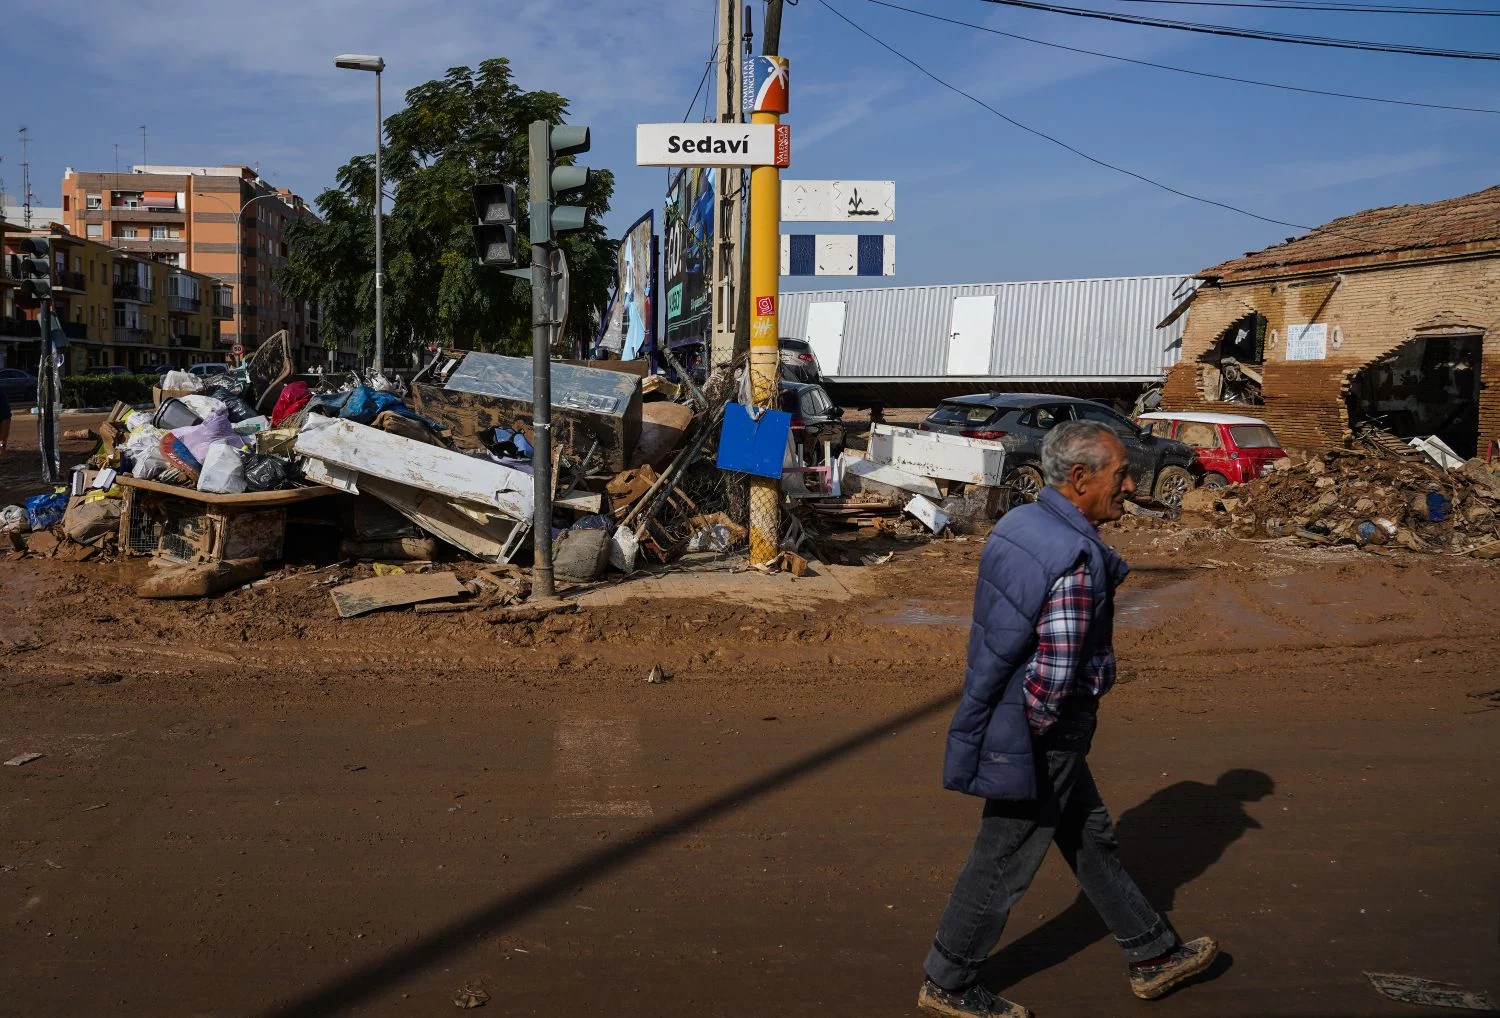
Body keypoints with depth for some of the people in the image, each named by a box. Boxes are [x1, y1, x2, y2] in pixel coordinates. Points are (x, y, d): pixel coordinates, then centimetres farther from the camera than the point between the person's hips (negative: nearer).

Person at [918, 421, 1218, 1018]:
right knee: (1004, 863, 8)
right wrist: (1034, 730, -12)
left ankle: (1153, 957, 40)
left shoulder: (1016, 524, 2)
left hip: (1008, 717, 10)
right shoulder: (1076, 562, -27)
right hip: (1039, 742, -10)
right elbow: (1055, 678, -31)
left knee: (1092, 839, 22)